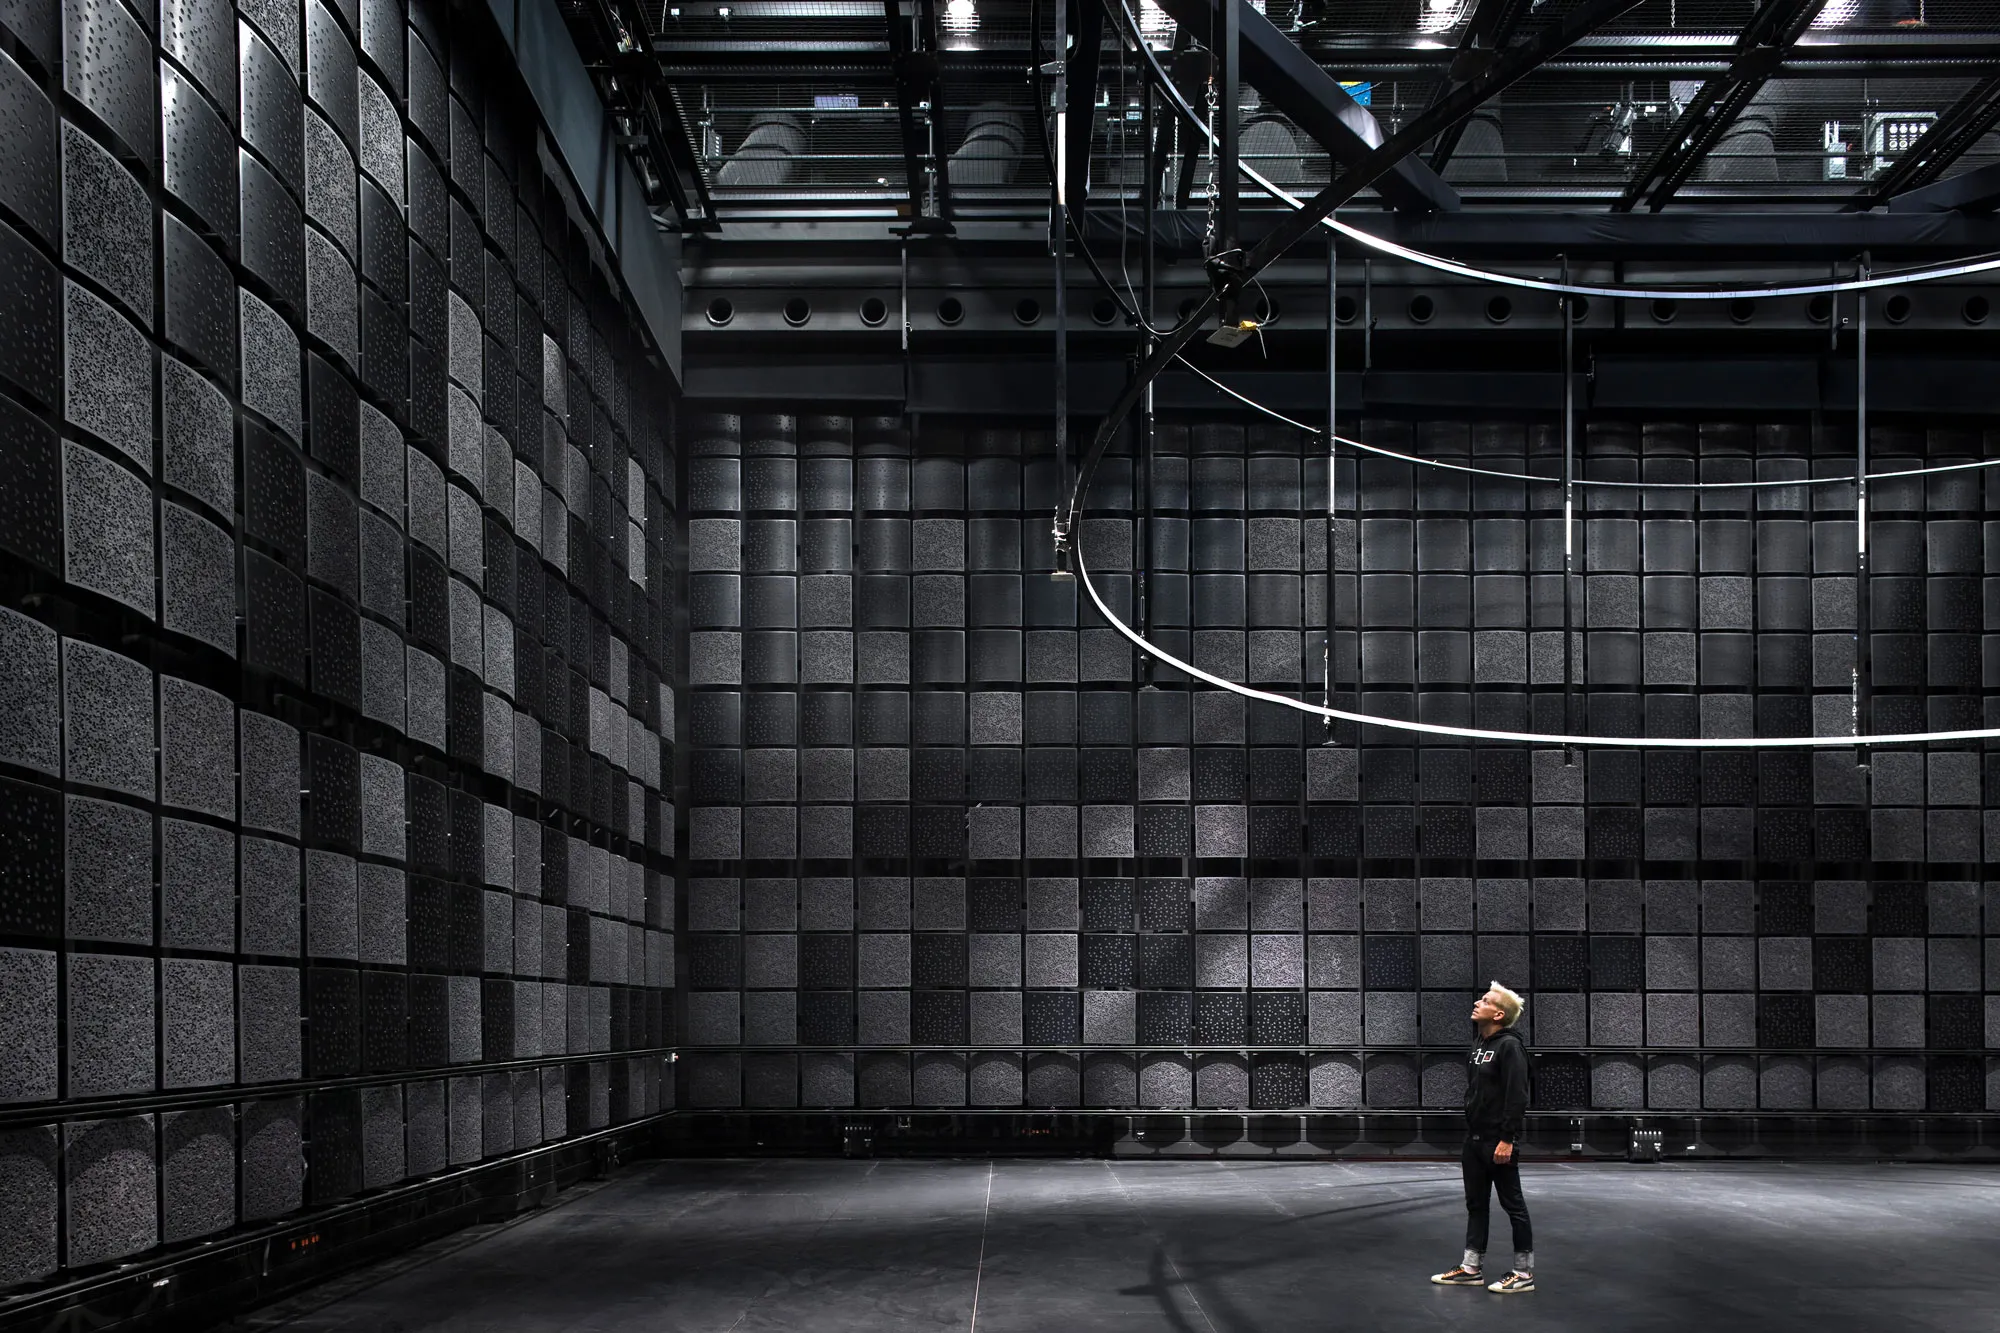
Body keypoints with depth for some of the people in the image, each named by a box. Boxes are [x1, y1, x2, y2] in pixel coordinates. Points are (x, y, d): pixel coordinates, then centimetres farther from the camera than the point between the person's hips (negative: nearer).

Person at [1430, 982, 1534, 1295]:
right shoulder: (1479, 1045, 14)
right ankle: (1471, 1268, 20)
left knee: (1513, 1205, 0)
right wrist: (1469, 1135, 19)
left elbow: (1517, 1096, -21)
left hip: (1498, 1143, -9)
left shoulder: (1509, 1046, -15)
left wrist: (1507, 1139, -24)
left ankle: (1524, 1273, 7)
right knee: (1475, 1205, 13)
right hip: (1474, 1140, 9)